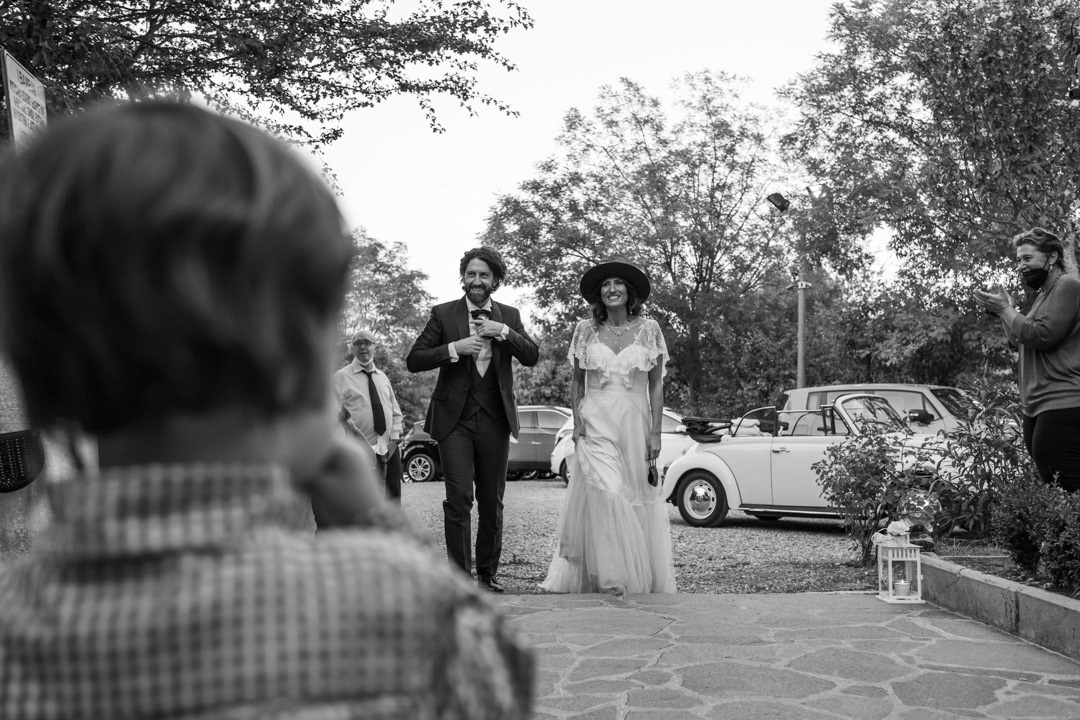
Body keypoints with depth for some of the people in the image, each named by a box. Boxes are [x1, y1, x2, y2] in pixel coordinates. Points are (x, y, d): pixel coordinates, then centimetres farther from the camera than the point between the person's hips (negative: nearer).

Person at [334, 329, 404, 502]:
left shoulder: (383, 377, 17)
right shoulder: (341, 377, 1)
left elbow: (396, 412, 16)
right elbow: (335, 415, -5)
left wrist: (394, 439, 4)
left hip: (389, 449, 5)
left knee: (394, 499, 5)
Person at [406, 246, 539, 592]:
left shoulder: (509, 316, 10)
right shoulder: (443, 314, 3)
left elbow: (532, 357, -1)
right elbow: (413, 360, -3)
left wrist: (502, 331, -14)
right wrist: (455, 348, -16)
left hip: (495, 419, 3)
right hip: (455, 418, -2)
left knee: (492, 501, 9)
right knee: (458, 498, -9)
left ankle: (488, 573, 22)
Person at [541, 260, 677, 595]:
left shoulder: (649, 329, 4)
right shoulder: (585, 330, 7)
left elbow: (656, 386, 5)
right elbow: (576, 382, 12)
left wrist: (655, 433, -1)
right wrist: (577, 422, 0)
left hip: (635, 423, 0)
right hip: (596, 424, 0)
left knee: (637, 501, 2)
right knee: (603, 494, -15)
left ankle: (641, 581, 13)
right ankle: (611, 579, -10)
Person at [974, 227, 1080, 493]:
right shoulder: (1042, 294, 23)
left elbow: (1042, 335, -16)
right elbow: (1019, 339, 22)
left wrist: (1004, 309, -8)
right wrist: (1005, 309, 10)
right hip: (1036, 407, 10)